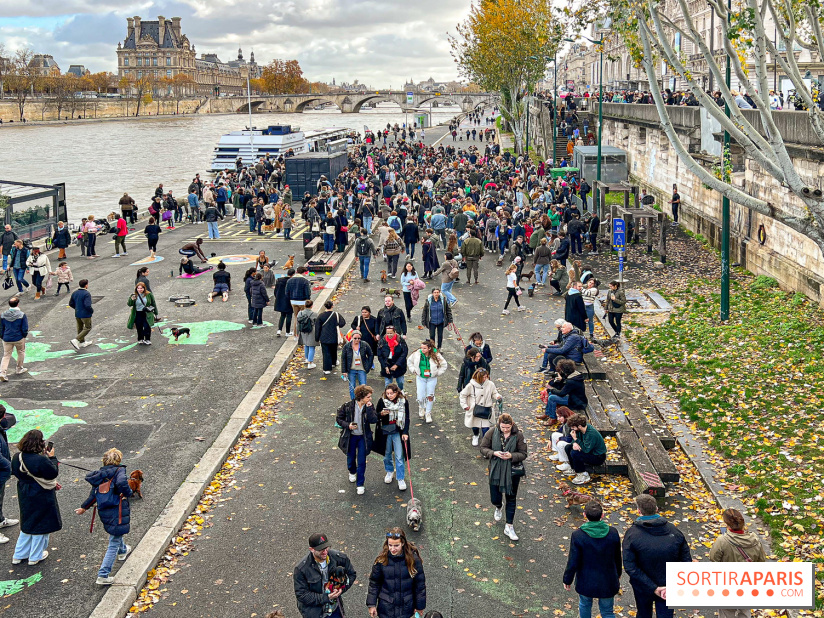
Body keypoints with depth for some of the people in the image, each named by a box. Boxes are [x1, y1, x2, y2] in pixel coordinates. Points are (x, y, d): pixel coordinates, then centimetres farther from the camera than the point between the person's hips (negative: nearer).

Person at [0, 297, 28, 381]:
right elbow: (25, 329, -11)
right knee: (21, 352, 21)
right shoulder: (22, 315, -14)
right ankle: (19, 369, 33)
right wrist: (24, 336, 7)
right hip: (19, 339, -2)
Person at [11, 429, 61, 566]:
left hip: (25, 496, 7)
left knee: (28, 524, 24)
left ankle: (19, 555, 31)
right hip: (41, 498, -7)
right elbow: (53, 473, -18)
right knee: (40, 524, 12)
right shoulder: (41, 460, -29)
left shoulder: (17, 458, -6)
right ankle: (35, 557, 24)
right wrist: (52, 458, -7)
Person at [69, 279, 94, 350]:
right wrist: (92, 311, -8)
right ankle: (76, 340, -7)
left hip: (77, 314, 7)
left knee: (80, 328, 18)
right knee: (87, 328, 6)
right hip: (85, 315, -7)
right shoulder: (87, 294, -20)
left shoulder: (75, 293, 2)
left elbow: (71, 303, 8)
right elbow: (87, 305, -27)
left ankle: (82, 342, 29)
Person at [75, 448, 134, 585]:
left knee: (115, 533, 36)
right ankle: (103, 575, -4)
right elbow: (122, 483, -33)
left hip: (103, 512, 8)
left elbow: (93, 494, 13)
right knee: (114, 543, -1)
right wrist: (128, 492, -12)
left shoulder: (99, 474, 7)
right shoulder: (119, 471, -11)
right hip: (117, 511, -8)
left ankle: (123, 551, 63)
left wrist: (84, 507, 29)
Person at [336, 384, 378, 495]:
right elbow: (338, 418, -5)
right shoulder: (348, 406, -16)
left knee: (362, 461, 1)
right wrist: (347, 425, -20)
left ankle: (360, 484, 15)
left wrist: (369, 408, -30)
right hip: (350, 437, 0)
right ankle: (352, 472, 52)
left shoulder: (369, 406, -10)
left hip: (363, 437, 0)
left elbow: (374, 420, -22)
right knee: (351, 458, 19)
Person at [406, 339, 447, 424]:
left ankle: (428, 413, 26)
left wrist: (437, 373, -3)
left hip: (431, 379, 0)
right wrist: (414, 370, 2)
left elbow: (444, 365, 2)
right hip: (420, 378, 0)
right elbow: (409, 361, 9)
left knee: (430, 397, 6)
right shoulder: (417, 354, -10)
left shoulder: (435, 355, -12)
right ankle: (421, 407, 33)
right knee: (420, 397, -2)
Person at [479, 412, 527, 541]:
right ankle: (498, 508, 47)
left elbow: (523, 454, -7)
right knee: (495, 498, 8)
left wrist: (511, 456, -26)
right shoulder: (492, 433, -10)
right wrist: (494, 453, -21)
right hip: (495, 471, 1)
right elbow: (483, 448, -3)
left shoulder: (518, 435, -12)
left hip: (512, 471, -1)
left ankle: (509, 527, 19)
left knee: (511, 499, 7)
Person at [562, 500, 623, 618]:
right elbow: (617, 558, 1)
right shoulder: (613, 533, -14)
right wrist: (618, 574, 20)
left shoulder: (578, 536, -23)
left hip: (586, 582, -1)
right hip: (608, 582, 2)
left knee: (585, 605, 26)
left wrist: (567, 580, 1)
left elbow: (573, 563, -16)